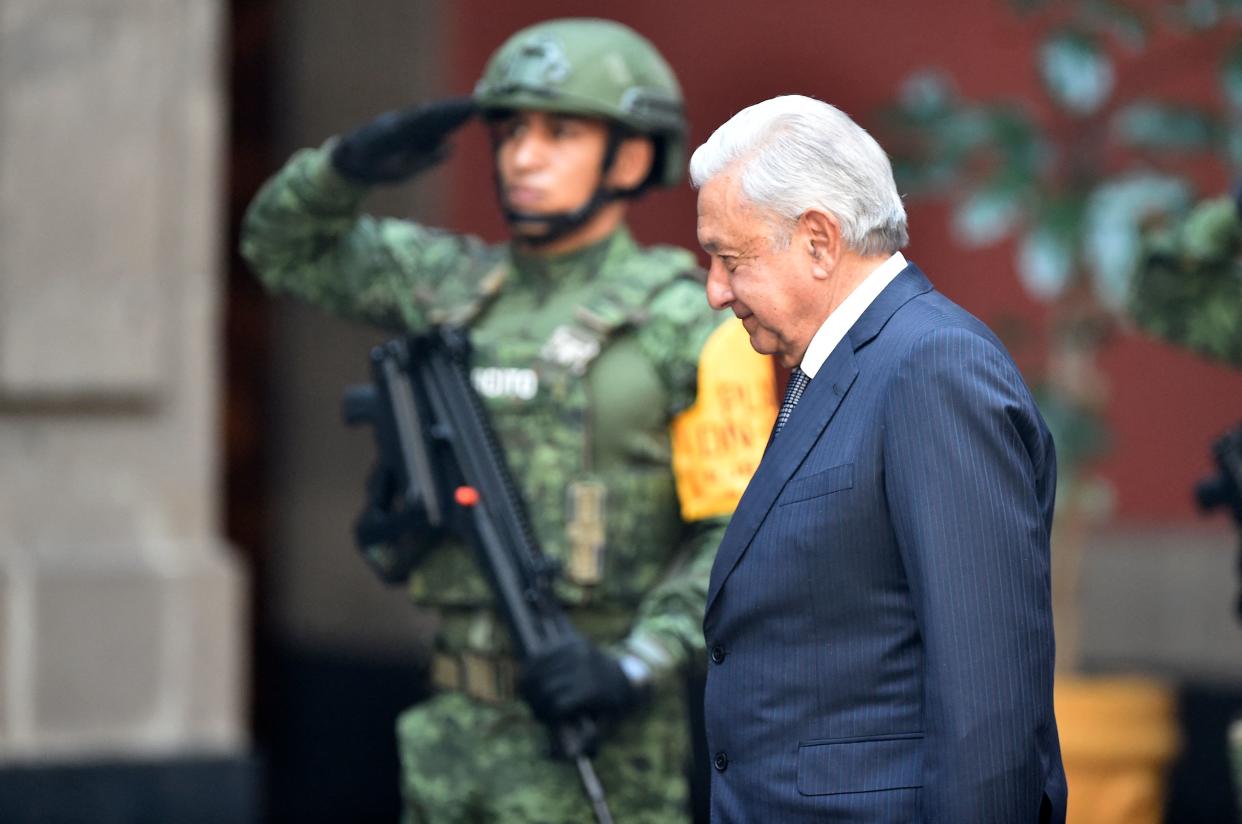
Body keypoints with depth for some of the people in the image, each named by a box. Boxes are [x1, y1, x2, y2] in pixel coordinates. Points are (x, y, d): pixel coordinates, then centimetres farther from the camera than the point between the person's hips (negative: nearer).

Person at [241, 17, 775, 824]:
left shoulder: (688, 327, -7)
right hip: (460, 729, 6)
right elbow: (286, 243, 21)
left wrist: (634, 668, -22)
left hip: (601, 745, -6)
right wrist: (352, 163, 0)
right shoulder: (466, 286, 10)